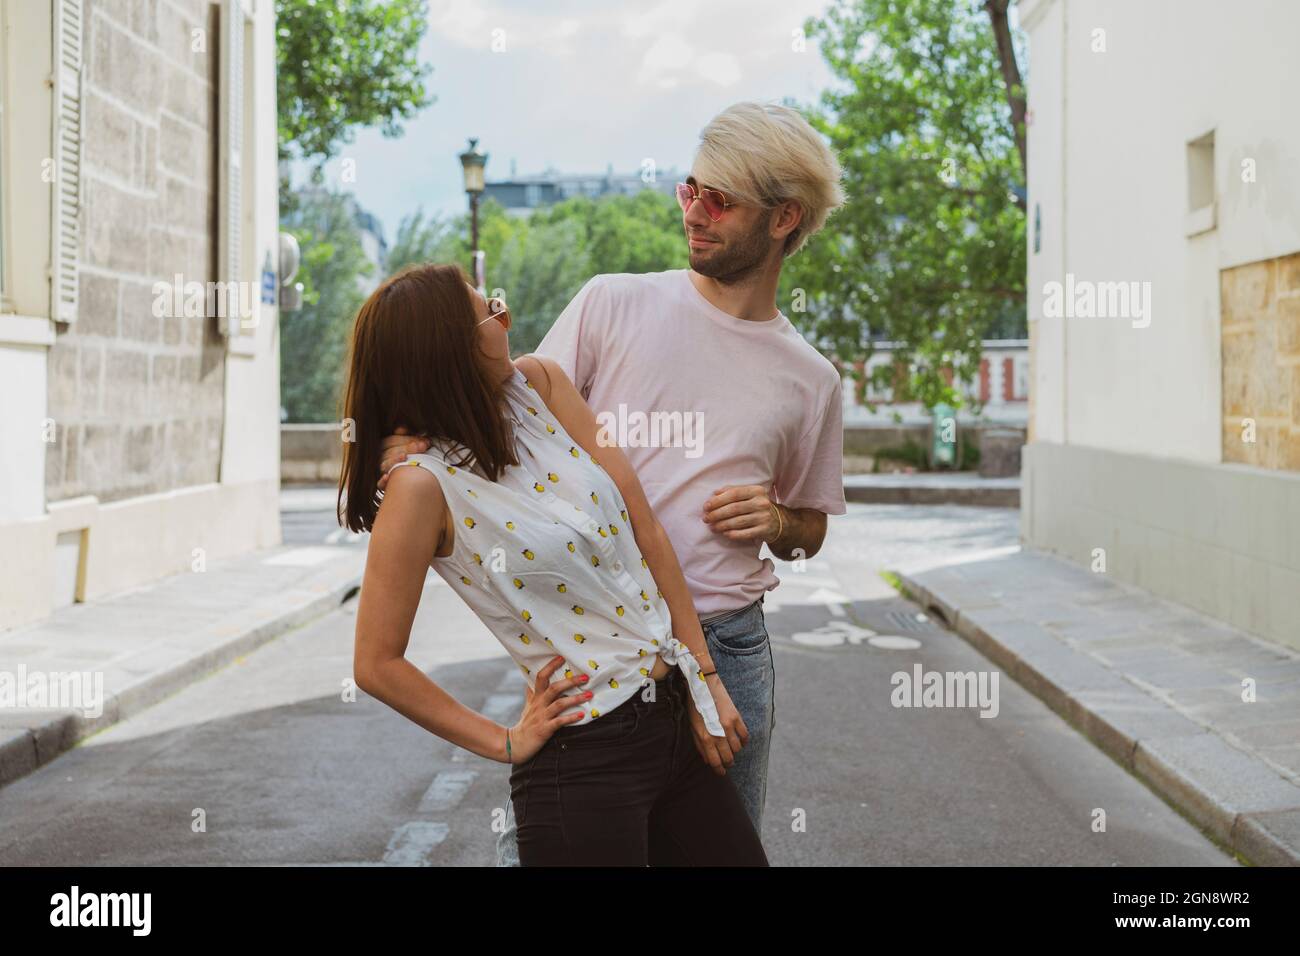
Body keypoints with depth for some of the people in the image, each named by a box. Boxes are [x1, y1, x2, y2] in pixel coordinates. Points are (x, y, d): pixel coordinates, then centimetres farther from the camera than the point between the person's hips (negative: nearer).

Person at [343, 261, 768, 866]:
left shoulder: (539, 386, 2)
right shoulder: (424, 484, -15)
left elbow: (646, 532, 3)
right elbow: (377, 665, -10)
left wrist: (705, 676, 0)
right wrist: (507, 744, -5)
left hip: (675, 716, 6)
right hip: (583, 757, -6)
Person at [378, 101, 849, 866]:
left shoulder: (810, 380, 7)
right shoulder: (612, 305, 1)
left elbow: (811, 528, 19)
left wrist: (776, 522, -4)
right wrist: (426, 442, -18)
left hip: (726, 648, 2)